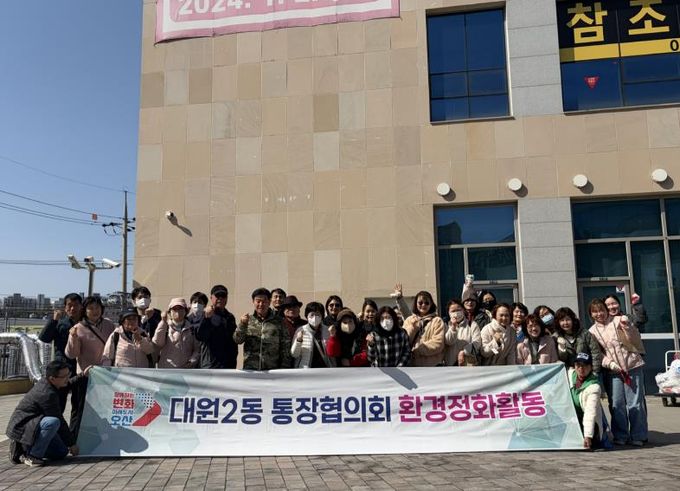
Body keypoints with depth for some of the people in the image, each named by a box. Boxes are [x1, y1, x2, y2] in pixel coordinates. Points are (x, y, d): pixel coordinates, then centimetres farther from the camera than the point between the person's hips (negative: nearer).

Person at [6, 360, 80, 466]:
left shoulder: (44, 382, -1)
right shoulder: (47, 394, -29)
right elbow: (59, 420, -22)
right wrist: (72, 443, -12)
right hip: (21, 428, -10)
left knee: (61, 452, 6)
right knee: (53, 422, -37)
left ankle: (23, 449, 15)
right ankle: (30, 456, -18)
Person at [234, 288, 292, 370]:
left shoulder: (278, 322, 4)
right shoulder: (248, 320, 8)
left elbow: (285, 347, 4)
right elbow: (237, 340, -1)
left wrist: (284, 368, -3)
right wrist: (242, 324, -17)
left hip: (272, 369, 0)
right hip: (250, 369, 1)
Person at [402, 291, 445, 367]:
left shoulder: (437, 321, -1)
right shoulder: (409, 320, 9)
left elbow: (438, 343, -13)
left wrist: (416, 349, -15)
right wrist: (412, 327, -12)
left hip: (432, 366, -3)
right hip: (412, 365, 3)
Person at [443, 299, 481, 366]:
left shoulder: (472, 324, 6)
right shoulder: (447, 326, 11)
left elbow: (477, 342, -6)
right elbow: (447, 342, -6)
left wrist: (464, 352, -15)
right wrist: (453, 327, -18)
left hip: (469, 363, -2)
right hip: (451, 363, 2)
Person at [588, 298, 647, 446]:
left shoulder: (619, 320, 1)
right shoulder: (592, 331, 6)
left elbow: (635, 341, -2)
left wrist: (627, 327, -19)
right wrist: (609, 363, -12)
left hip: (632, 366, -2)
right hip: (612, 371, 2)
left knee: (635, 403, 1)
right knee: (616, 404, 3)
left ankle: (638, 436, 12)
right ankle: (620, 436, 15)